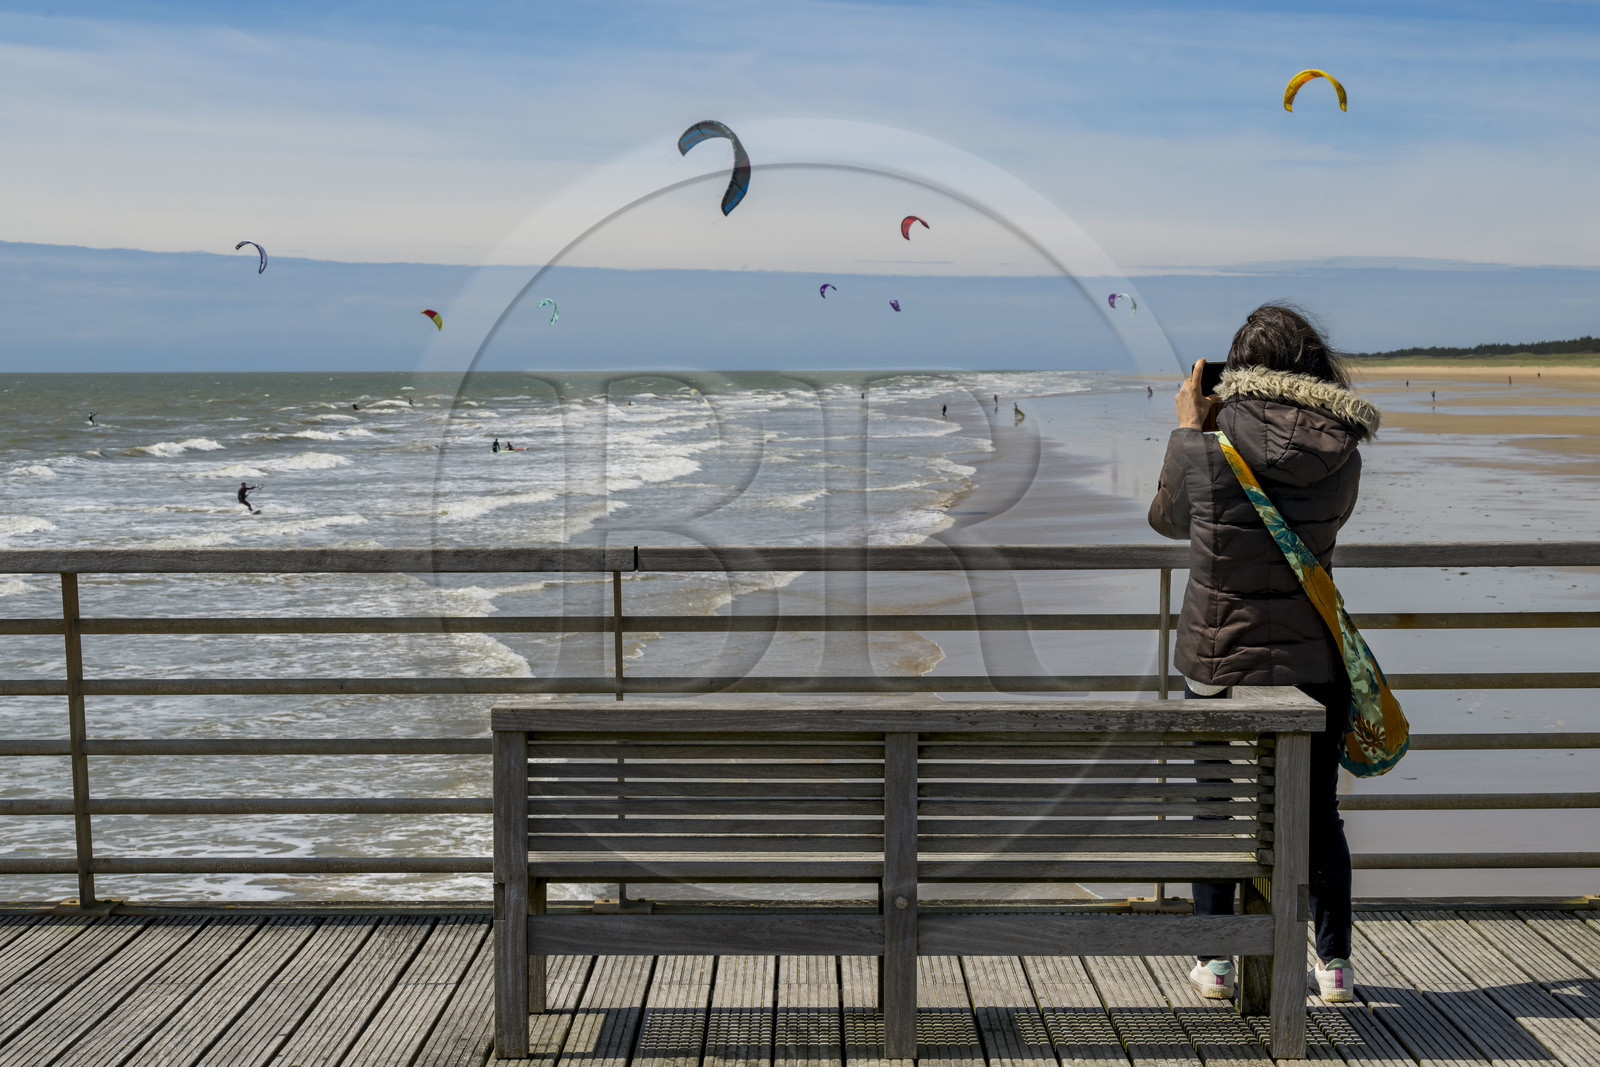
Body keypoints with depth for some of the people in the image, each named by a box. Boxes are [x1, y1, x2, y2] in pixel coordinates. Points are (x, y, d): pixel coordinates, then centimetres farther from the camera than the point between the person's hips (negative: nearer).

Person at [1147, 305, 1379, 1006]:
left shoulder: (1204, 450, -15)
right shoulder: (1341, 458, -8)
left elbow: (1167, 520, 5)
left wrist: (1187, 428, 13)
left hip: (1219, 664, -1)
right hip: (1312, 665, 2)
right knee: (1318, 815, 15)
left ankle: (1215, 962, 21)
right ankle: (1334, 963, 24)